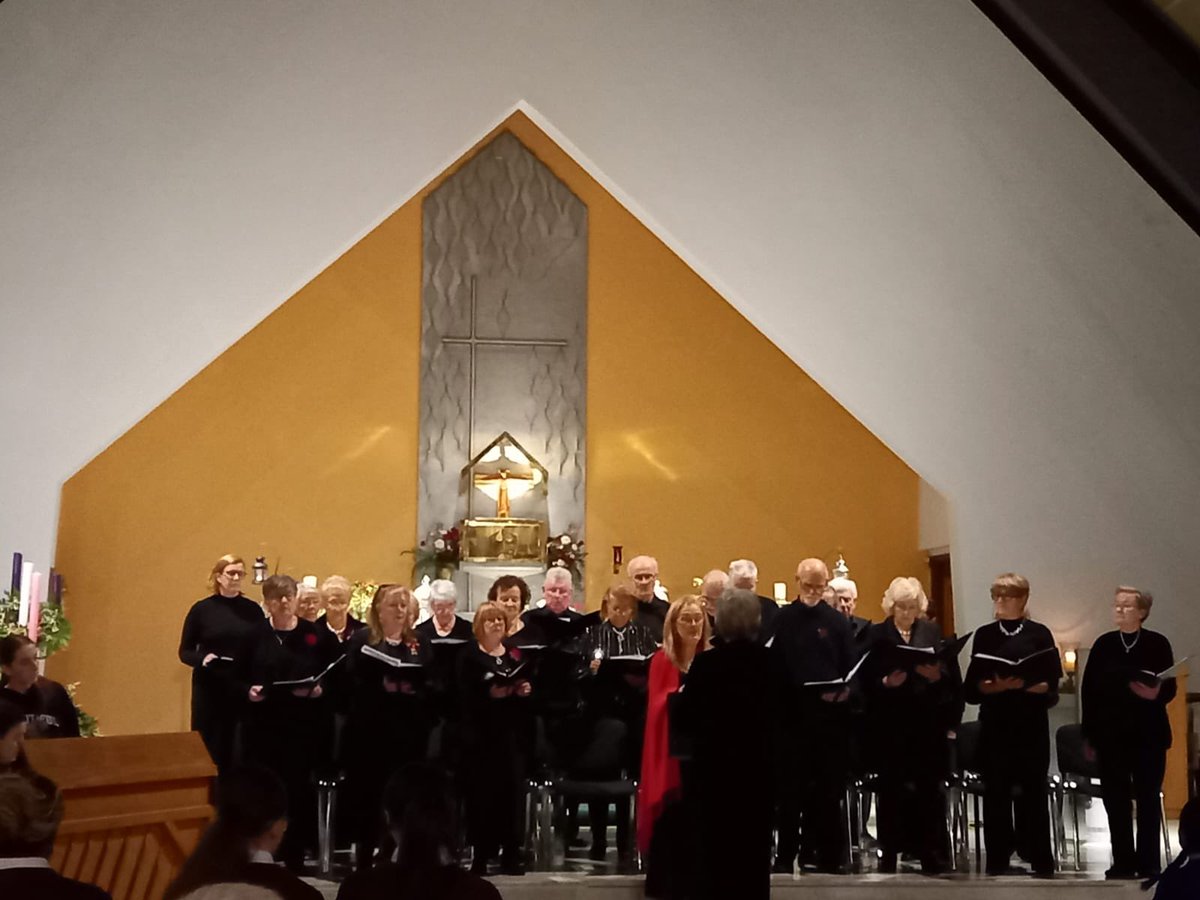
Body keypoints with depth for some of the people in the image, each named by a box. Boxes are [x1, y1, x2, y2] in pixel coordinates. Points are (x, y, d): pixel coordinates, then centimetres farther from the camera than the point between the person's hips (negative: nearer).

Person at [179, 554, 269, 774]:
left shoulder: (253, 610, 6)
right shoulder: (202, 609, 1)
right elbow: (185, 651, 3)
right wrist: (202, 659, -18)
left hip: (245, 691, 1)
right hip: (210, 690, -1)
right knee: (210, 751, 0)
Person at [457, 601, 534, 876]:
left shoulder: (516, 655, 17)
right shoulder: (469, 656, 3)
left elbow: (527, 687, 16)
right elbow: (464, 696, -8)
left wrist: (525, 690, -5)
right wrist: (489, 693, -21)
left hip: (513, 730, 4)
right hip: (482, 732, -3)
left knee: (512, 787, -1)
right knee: (483, 789, -6)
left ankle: (511, 853, 7)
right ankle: (482, 853, 2)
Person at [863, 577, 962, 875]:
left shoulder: (932, 633, 11)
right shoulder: (877, 635, 5)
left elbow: (951, 676, 5)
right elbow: (866, 680, -1)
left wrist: (937, 675, -16)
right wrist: (885, 683, -19)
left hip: (928, 724, 1)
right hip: (889, 724, -1)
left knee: (929, 786, -1)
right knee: (891, 787, 3)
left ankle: (931, 852, 4)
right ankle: (889, 852, 9)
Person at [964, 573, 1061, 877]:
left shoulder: (1039, 634, 4)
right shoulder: (984, 635, 9)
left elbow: (1051, 684, -1)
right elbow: (972, 685, 5)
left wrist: (1023, 685, -19)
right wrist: (992, 686, -15)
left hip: (1031, 723, -2)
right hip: (994, 723, 2)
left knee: (1032, 789, -2)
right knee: (996, 791, 1)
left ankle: (1041, 860, 5)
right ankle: (997, 859, 7)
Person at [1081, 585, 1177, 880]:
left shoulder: (1158, 644, -2)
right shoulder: (1103, 644, 4)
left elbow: (1170, 688, -2)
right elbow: (1088, 689, 3)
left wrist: (1156, 694, -26)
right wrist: (1090, 734, 0)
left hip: (1149, 733, -2)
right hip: (1111, 733, 2)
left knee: (1148, 798, 3)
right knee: (1116, 800, 4)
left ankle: (1148, 862, 9)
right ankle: (1123, 861, 11)